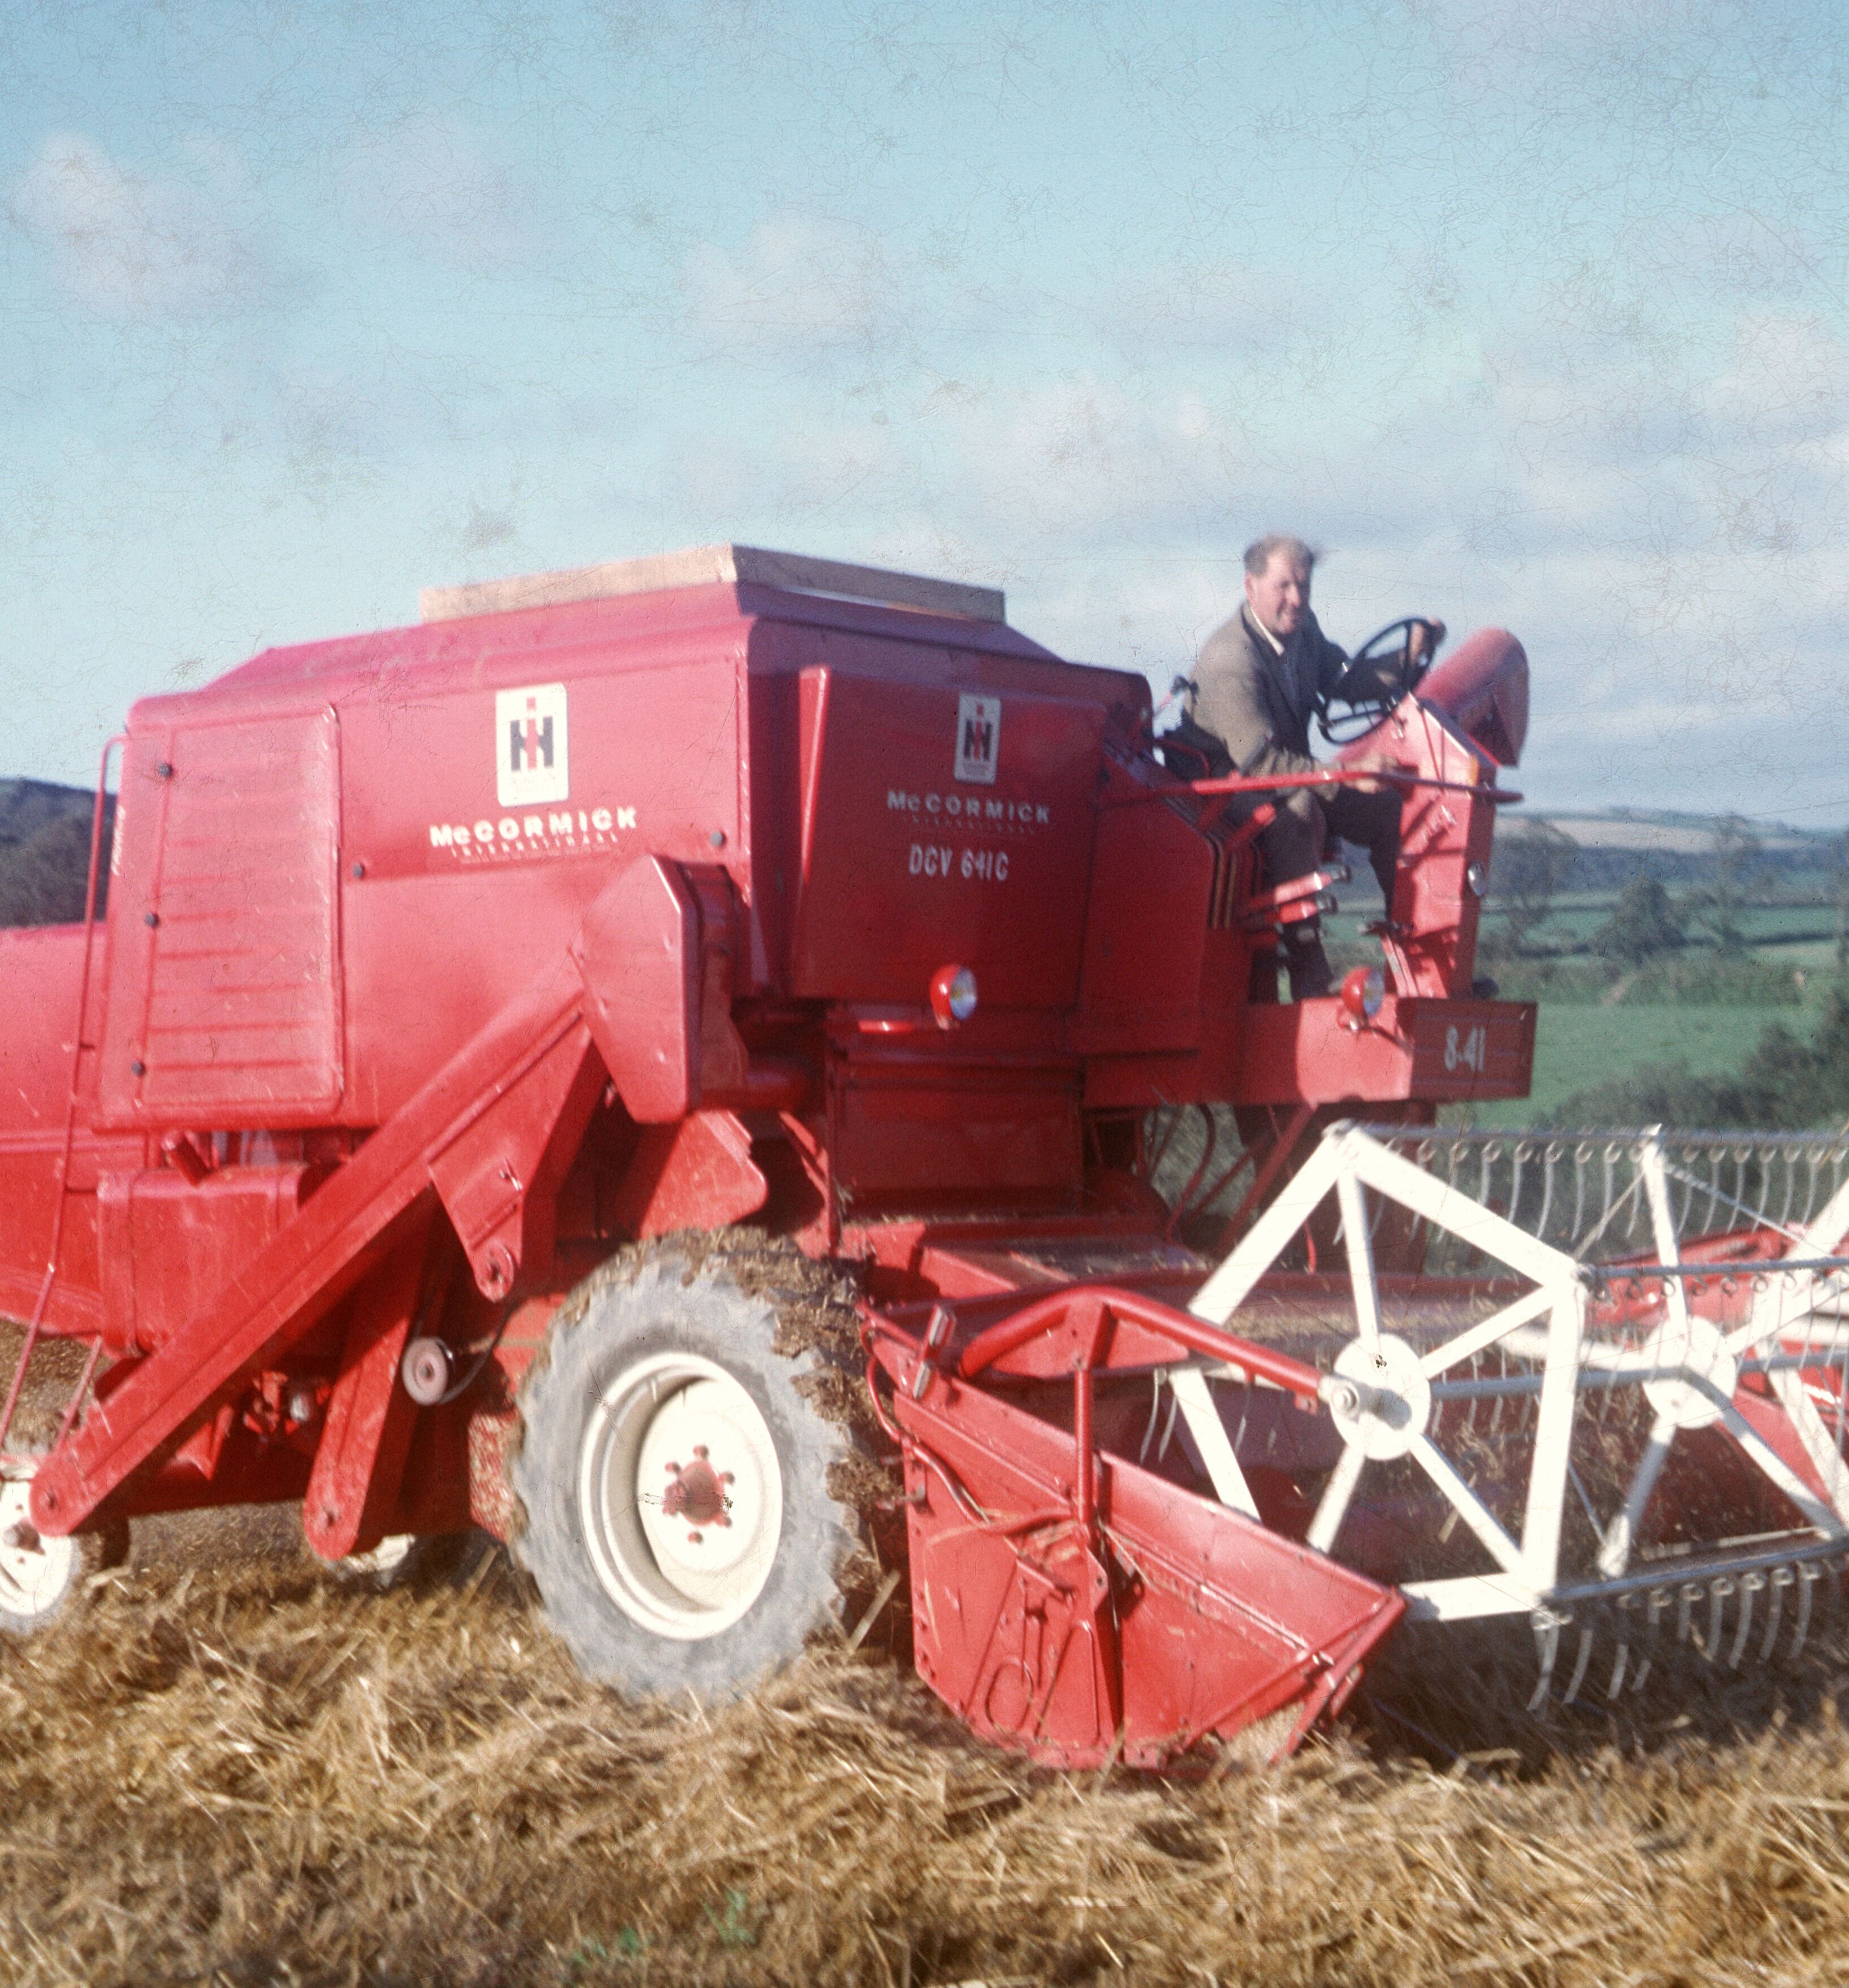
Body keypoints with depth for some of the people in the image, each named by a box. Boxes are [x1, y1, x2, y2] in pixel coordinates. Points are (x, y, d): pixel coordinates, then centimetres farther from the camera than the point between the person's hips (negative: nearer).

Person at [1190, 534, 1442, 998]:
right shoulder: (1230, 660, -27)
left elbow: (1339, 677, 20)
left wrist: (1409, 656, 3)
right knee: (1300, 812, -38)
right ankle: (1308, 973, -36)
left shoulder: (1302, 629, 1)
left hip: (1293, 778, 9)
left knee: (1389, 811, -3)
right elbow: (1260, 760, -34)